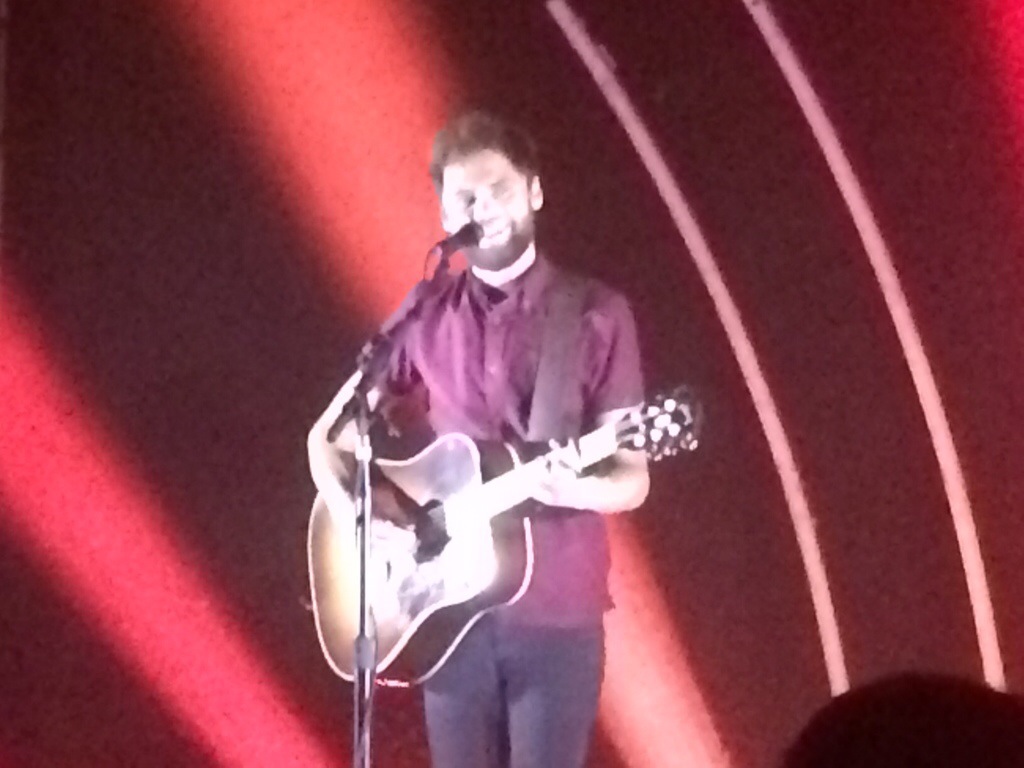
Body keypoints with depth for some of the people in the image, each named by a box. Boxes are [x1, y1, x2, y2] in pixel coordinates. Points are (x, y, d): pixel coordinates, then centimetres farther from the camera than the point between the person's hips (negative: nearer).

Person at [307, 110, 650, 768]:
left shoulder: (595, 315, -2)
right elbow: (328, 435, 14)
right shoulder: (427, 320, 7)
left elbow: (632, 479, -3)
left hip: (555, 613, -3)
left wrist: (576, 488, -26)